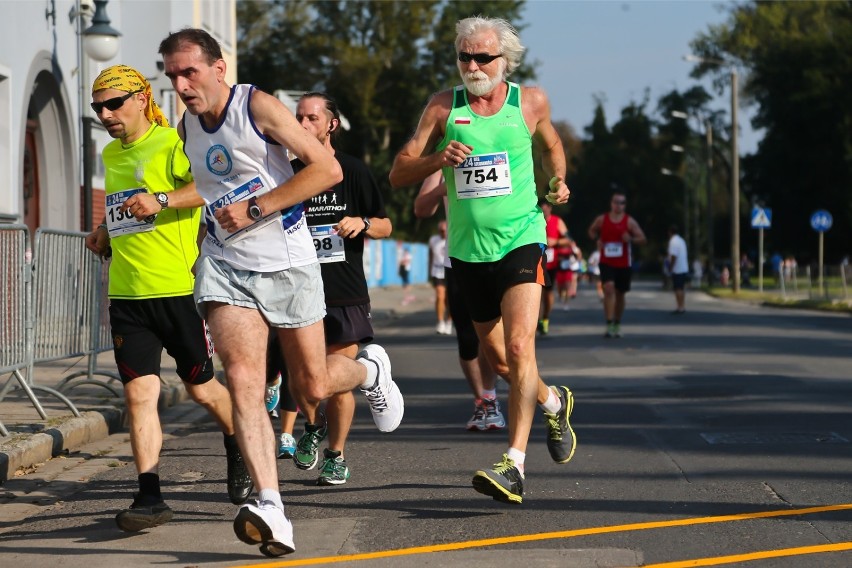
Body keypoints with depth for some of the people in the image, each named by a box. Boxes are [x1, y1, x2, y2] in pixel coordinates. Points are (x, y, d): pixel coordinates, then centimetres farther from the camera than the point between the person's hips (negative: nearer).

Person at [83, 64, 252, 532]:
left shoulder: (173, 144, -7)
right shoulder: (110, 154, 16)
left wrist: (161, 199, -23)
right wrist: (106, 233, 15)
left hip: (178, 287, -5)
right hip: (126, 295, 5)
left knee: (201, 387, 10)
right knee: (138, 393, -6)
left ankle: (238, 448, 39)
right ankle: (149, 497, -6)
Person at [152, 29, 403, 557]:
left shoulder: (258, 106, -11)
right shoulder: (186, 127, 8)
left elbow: (328, 169, -16)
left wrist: (256, 207, -18)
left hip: (288, 263, -4)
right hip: (224, 265, 4)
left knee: (313, 388, 6)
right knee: (244, 379, -19)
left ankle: (370, 369, 43)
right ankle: (272, 511, -28)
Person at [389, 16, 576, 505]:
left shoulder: (530, 102, 1)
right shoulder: (444, 107, 0)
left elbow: (550, 143, 24)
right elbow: (398, 174, -3)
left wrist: (558, 181, 7)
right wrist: (438, 159, -20)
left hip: (521, 241, -3)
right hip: (468, 250, 3)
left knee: (519, 347, -20)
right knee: (499, 359, 14)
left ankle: (515, 466, -25)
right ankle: (553, 402, 45)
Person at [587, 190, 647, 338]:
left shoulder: (629, 222, -2)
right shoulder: (601, 219, 1)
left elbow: (642, 238, -2)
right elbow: (592, 231, 20)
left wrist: (631, 239, -22)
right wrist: (597, 240, 0)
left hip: (624, 264, 1)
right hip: (606, 263, -1)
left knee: (620, 294, 12)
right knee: (608, 288, -21)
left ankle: (617, 325, 28)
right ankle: (609, 324, -23)